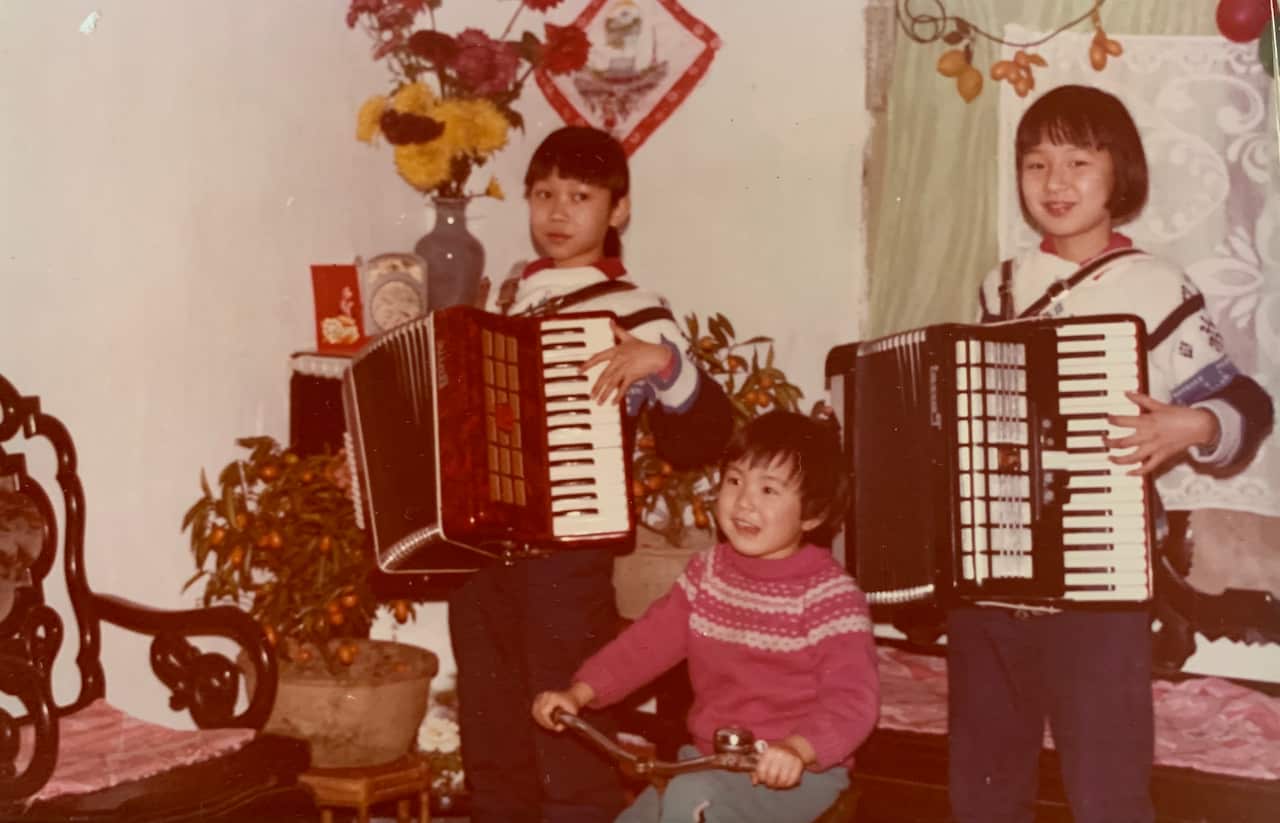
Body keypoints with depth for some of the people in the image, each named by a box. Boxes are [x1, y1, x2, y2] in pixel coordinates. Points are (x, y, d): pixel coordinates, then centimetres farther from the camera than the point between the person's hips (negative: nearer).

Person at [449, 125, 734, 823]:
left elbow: (702, 438, -11)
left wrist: (664, 362, -27)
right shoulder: (514, 303, 13)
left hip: (565, 555, -6)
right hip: (480, 550, 6)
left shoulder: (632, 312, -4)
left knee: (572, 757, 0)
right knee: (493, 749, 16)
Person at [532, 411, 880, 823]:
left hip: (796, 773, -7)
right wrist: (579, 693, -10)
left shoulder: (831, 594, -15)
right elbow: (649, 639, 3)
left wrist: (797, 749, -44)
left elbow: (852, 698, -25)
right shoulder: (707, 572, 6)